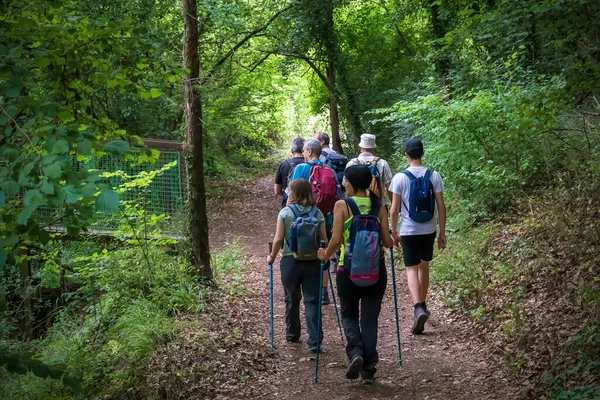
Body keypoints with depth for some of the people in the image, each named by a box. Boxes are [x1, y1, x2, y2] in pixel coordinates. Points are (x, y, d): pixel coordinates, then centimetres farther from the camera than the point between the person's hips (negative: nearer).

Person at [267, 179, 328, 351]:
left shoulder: (285, 212, -5)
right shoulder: (317, 213, 0)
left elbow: (278, 239, -8)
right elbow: (324, 240, 0)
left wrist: (272, 257, 7)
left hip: (290, 260, -1)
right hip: (312, 261, 1)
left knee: (292, 300, 16)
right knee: (312, 301, 1)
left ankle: (292, 335, 31)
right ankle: (314, 341, -7)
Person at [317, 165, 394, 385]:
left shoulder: (342, 205, -7)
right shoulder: (379, 206, 1)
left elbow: (336, 240, -12)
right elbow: (387, 242, 1)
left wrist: (326, 255, 7)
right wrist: (394, 241, 24)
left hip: (350, 268, -2)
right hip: (376, 269, 2)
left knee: (349, 314, 17)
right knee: (370, 318, 11)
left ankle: (355, 353, -7)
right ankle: (369, 368, 10)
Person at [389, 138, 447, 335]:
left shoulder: (400, 177, -9)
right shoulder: (434, 176, -4)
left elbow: (394, 210, -8)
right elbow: (441, 207, -3)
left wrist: (394, 233, 5)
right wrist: (442, 233, 5)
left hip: (409, 230, -3)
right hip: (428, 230, 3)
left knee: (412, 269, -1)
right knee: (424, 266, 20)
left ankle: (418, 308, -21)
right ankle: (422, 304, 34)